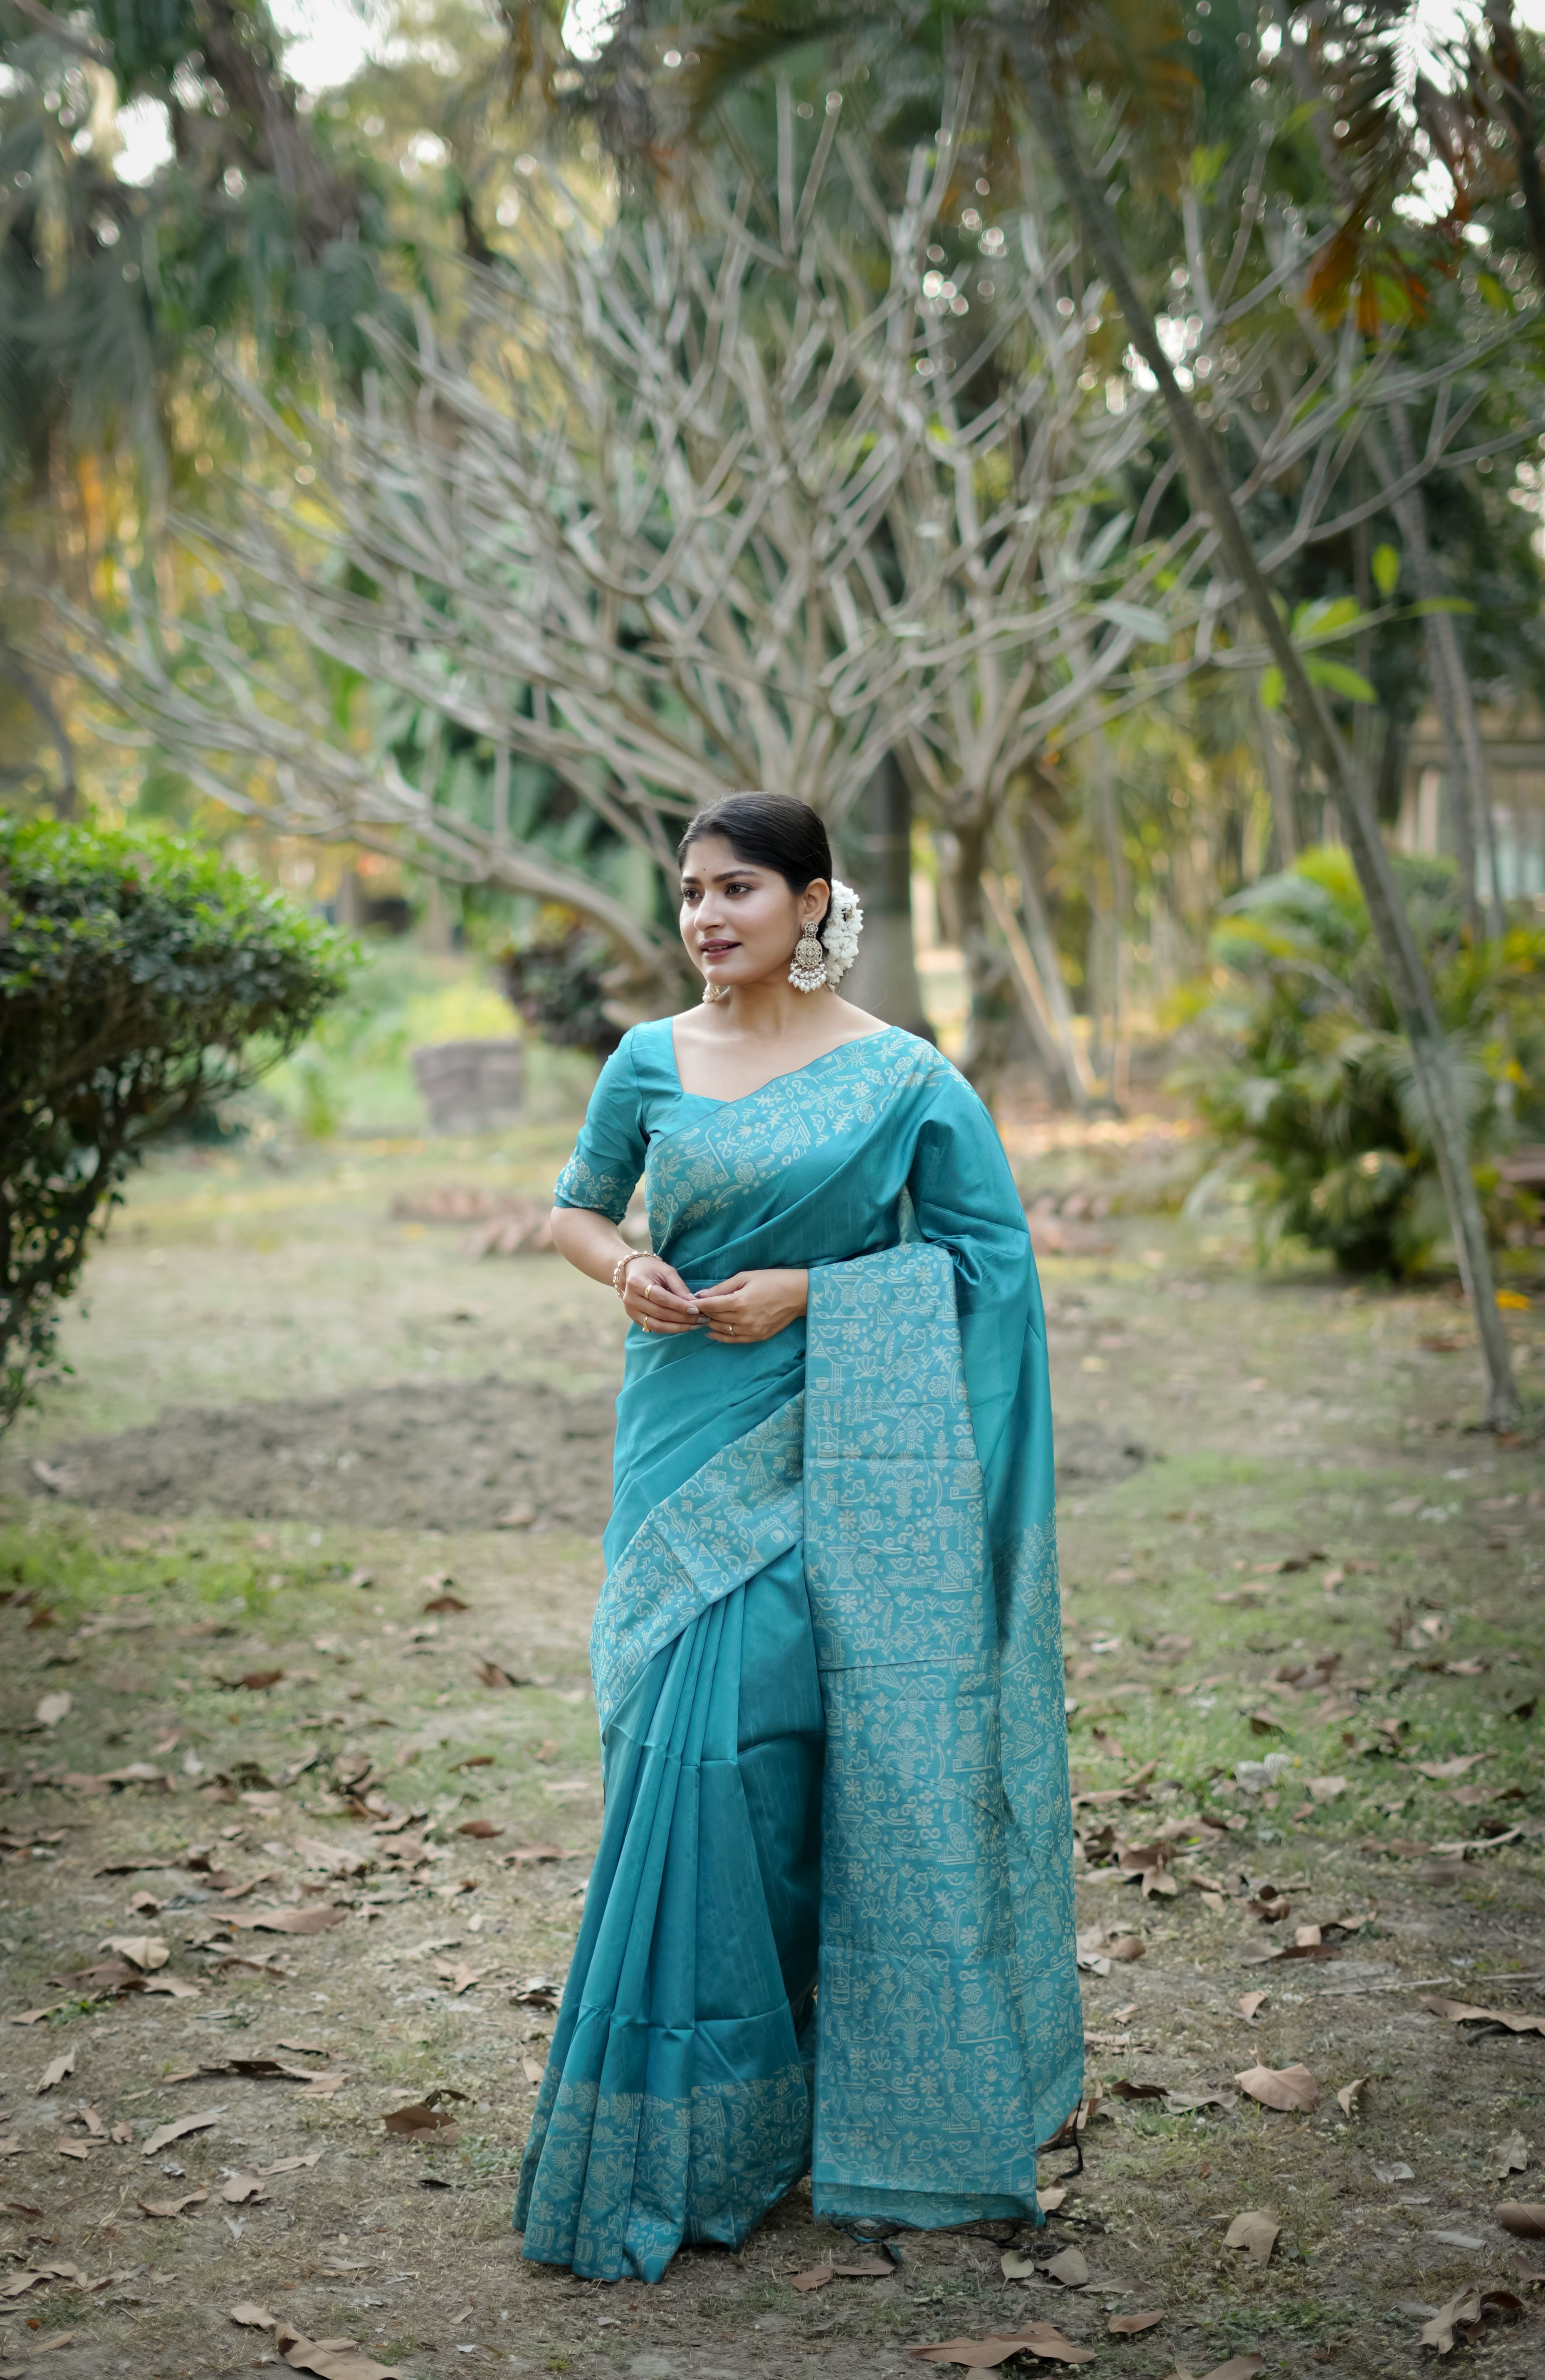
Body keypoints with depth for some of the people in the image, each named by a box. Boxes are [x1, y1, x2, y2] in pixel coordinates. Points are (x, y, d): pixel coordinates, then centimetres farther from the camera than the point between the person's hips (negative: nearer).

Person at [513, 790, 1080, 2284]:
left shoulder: (900, 1079, -3)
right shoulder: (649, 1064, 7)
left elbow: (987, 1251, -1)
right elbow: (574, 1209, 19)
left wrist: (812, 1291, -12)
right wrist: (625, 1268, -5)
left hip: (830, 1461, -3)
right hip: (688, 1441, 3)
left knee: (726, 1752, -5)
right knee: (692, 1748, 2)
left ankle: (675, 2152, 10)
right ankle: (701, 2120, 18)